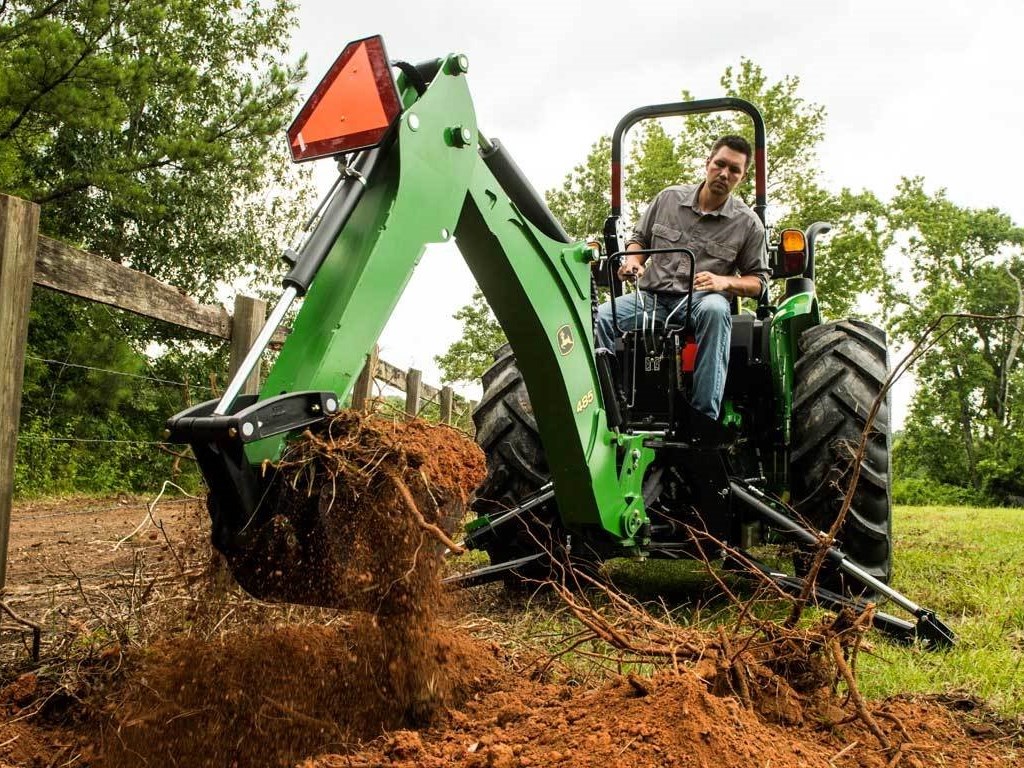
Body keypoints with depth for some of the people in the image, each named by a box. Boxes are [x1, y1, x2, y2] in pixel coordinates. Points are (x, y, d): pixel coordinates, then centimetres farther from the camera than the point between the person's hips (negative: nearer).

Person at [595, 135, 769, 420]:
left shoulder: (748, 223, 7)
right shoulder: (668, 198, 12)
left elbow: (758, 281, 9)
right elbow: (639, 239, 23)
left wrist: (725, 281, -12)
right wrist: (632, 260, -1)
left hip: (701, 299, -2)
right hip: (651, 296, 2)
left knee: (714, 310, -40)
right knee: (600, 317, -27)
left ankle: (705, 416, -38)